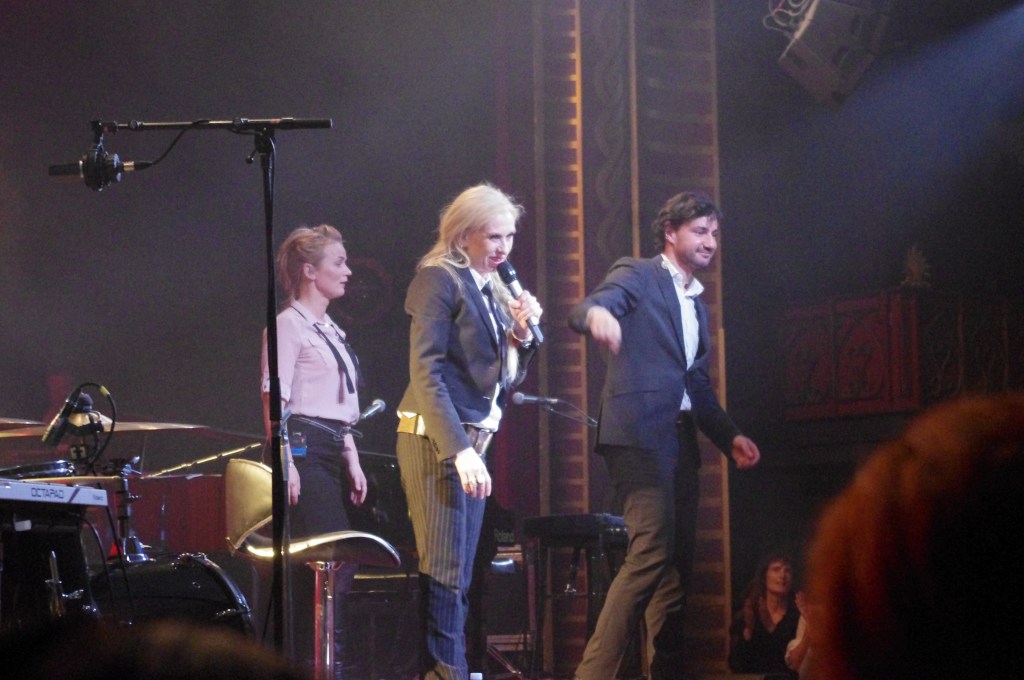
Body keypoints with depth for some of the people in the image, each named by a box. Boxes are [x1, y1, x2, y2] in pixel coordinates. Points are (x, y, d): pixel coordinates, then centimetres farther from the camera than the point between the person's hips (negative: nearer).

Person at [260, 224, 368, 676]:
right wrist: (286, 464, -20)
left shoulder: (330, 330, 20)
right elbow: (274, 400, -12)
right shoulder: (290, 324, -6)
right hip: (304, 448, -9)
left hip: (332, 452, 9)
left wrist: (352, 461, 17)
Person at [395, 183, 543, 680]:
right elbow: (425, 370, -15)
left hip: (471, 443, 9)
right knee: (444, 572, -11)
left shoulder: (492, 290, 18)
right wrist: (459, 448, -22)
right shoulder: (440, 279, -6)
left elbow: (507, 378, 20)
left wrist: (521, 333, 1)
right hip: (437, 439, -9)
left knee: (457, 577, 7)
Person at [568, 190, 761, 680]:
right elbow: (583, 309, -19)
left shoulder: (697, 304, 24)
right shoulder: (637, 276, 1)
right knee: (651, 552, -20)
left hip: (681, 439, 9)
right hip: (639, 433, -9)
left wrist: (730, 436, 12)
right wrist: (596, 313, -43)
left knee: (677, 565, 7)